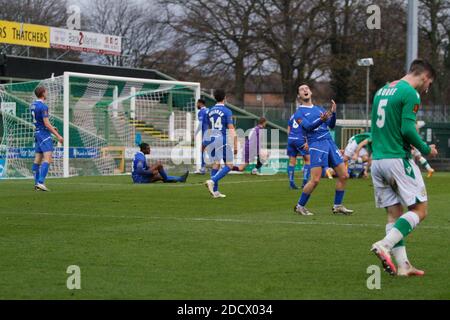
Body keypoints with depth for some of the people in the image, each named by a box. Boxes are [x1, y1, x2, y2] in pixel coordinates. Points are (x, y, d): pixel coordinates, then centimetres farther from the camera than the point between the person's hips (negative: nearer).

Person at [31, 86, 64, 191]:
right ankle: (41, 182, -24)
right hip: (44, 134, -9)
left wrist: (51, 128, 25)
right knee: (48, 159, -13)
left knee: (37, 159, 9)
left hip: (37, 133, 9)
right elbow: (47, 124, -19)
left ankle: (37, 183, 10)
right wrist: (58, 136, -15)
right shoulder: (43, 106, -16)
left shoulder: (33, 105, 11)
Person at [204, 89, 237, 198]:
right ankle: (212, 181, -21)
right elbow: (231, 129, -11)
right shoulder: (227, 111, -7)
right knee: (229, 165, -1)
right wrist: (235, 146, -9)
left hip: (211, 139, 6)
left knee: (216, 164, 12)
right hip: (222, 140, -6)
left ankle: (215, 191, 8)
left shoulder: (210, 111, 10)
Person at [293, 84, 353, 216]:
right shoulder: (299, 113, 3)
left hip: (330, 142, 6)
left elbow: (331, 125, 11)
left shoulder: (320, 109, 20)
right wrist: (321, 120, -32)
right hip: (316, 145, -6)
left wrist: (333, 113, -8)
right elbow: (308, 127, -14)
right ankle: (299, 206, 1)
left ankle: (337, 206, 13)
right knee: (315, 180, -15)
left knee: (344, 176, 2)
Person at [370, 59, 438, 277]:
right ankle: (385, 245, -16)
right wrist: (426, 149, -4)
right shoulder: (411, 94, -9)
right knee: (420, 210, -1)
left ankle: (402, 265, 3)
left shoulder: (382, 91, 18)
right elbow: (408, 129, -17)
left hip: (377, 160, 8)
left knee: (394, 214, 8)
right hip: (398, 159, -8)